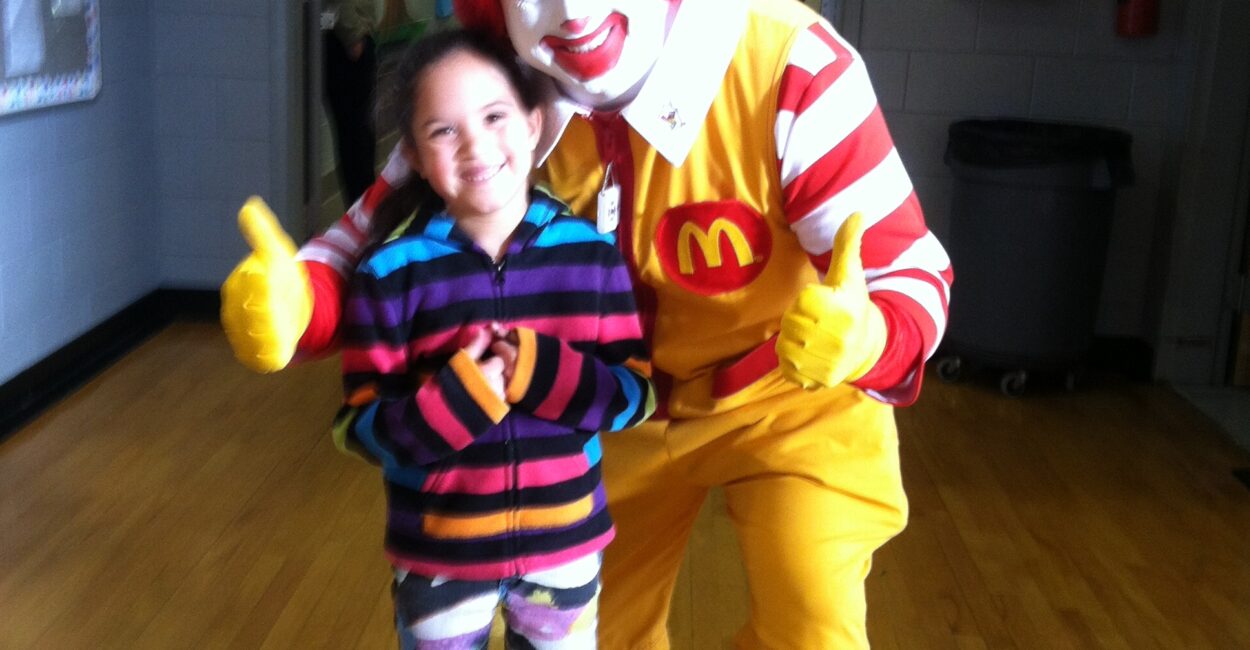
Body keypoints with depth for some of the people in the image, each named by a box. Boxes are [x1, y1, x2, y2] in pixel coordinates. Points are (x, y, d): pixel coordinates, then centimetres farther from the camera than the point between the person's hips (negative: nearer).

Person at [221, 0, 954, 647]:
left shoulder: (793, 70, -32)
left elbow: (910, 268, -28)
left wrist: (864, 338, -53)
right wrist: (294, 299, -35)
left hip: (790, 392, -3)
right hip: (628, 399, 4)